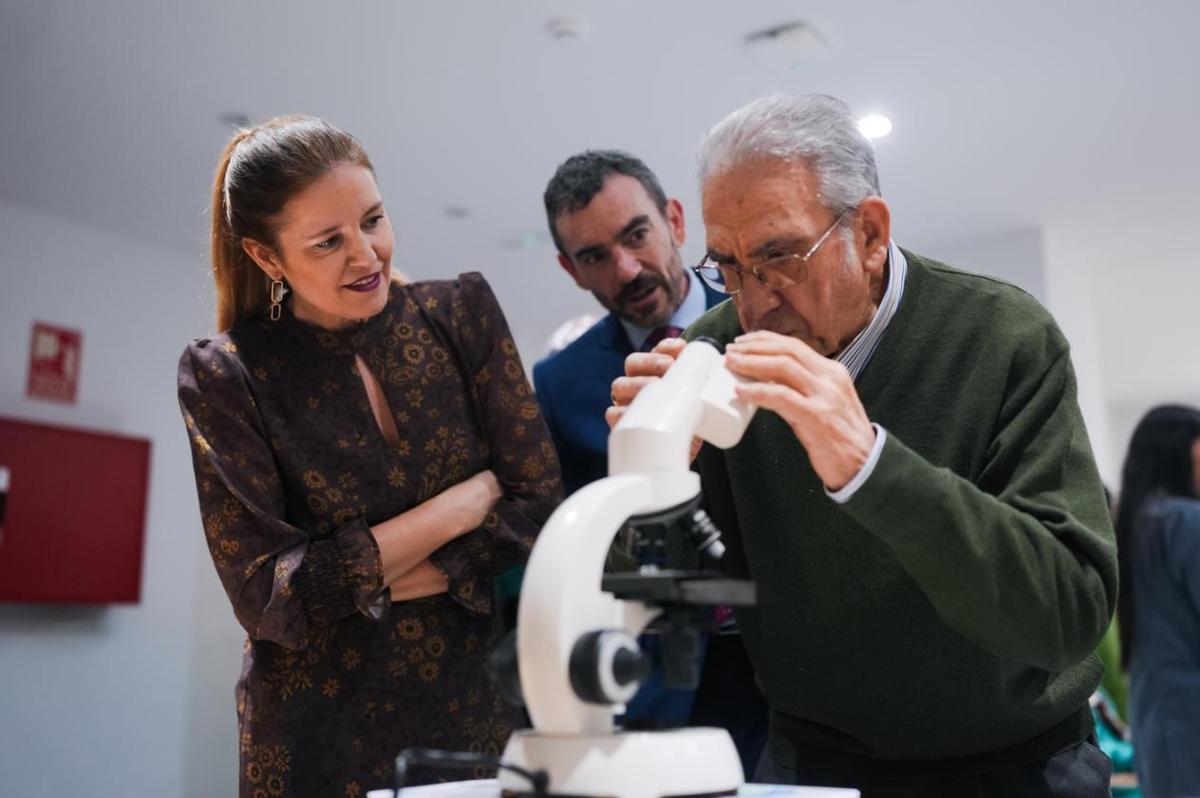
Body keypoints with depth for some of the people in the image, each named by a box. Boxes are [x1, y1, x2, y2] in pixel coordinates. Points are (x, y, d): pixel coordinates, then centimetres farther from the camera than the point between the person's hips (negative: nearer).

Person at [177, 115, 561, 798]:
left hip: (482, 709, 2)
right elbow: (269, 599, -12)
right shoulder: (224, 376, -9)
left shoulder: (462, 313, -4)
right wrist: (466, 502, -14)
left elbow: (540, 507, -8)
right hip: (325, 736, -1)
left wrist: (354, 585, -14)